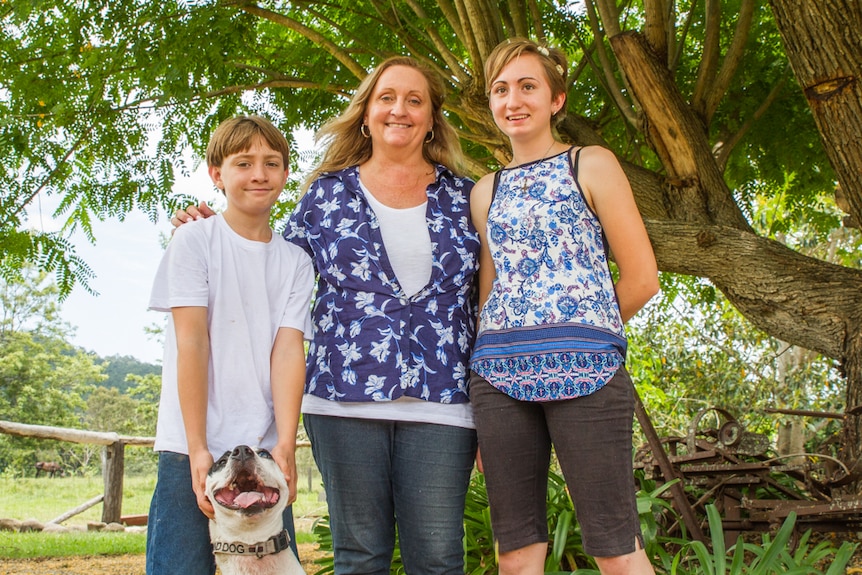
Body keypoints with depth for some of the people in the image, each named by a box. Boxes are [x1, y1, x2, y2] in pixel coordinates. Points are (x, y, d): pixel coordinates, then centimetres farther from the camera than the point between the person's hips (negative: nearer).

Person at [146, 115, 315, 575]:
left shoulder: (296, 261, 8)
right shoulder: (195, 240, 0)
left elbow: (289, 349, -2)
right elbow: (191, 342, -7)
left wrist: (285, 445, -13)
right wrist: (197, 448, -13)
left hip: (265, 451, 3)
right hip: (190, 448, -3)